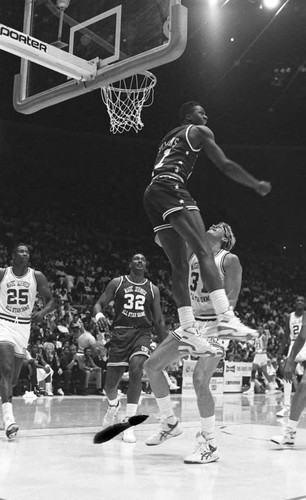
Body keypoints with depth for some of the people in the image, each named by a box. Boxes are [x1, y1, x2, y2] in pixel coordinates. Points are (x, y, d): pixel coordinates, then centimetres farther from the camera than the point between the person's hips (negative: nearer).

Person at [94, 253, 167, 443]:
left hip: (142, 332, 0)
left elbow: (159, 321, 15)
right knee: (110, 385, 1)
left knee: (136, 369, -27)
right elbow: (99, 304, 5)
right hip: (120, 332, 0)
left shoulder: (153, 289, 11)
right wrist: (99, 314, -19)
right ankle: (114, 406, 40)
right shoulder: (117, 283, 7)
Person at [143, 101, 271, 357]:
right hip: (171, 188, -8)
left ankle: (189, 333, -3)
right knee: (204, 251, -19)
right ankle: (226, 318, -34)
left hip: (152, 195, 8)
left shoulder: (169, 137, 34)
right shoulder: (199, 132, 11)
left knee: (180, 266, 4)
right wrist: (257, 185, 13)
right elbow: (225, 165, 3)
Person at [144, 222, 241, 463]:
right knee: (152, 365, 2)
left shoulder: (229, 260, -8)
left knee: (200, 379, -22)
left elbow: (231, 300, -14)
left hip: (215, 325, -7)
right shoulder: (193, 254, 11)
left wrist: (222, 330, -25)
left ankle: (210, 445, -7)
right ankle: (170, 423, 18)